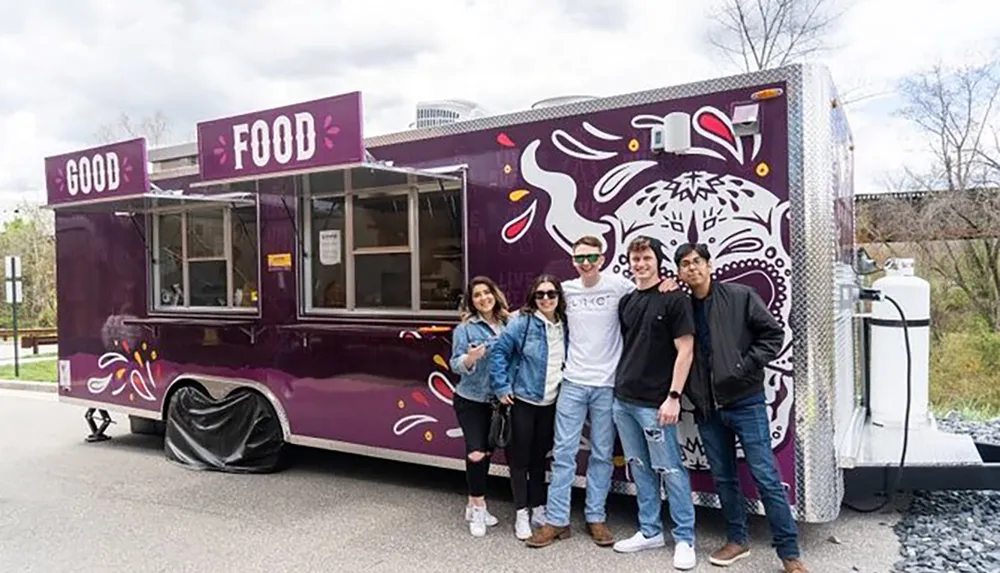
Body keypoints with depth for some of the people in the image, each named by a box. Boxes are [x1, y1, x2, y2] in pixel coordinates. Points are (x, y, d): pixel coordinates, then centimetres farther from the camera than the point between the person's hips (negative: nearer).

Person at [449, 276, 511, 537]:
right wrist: (470, 358, -30)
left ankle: (474, 505, 29)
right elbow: (456, 364, -10)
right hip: (471, 400, -4)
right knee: (476, 453, -12)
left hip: (497, 401, 4)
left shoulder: (507, 325, 2)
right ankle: (478, 509, 6)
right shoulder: (465, 328, -7)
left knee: (488, 452, 12)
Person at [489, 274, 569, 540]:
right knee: (520, 457, 4)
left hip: (550, 403, 5)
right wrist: (501, 387, -14)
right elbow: (499, 351, -12)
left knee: (539, 456, 16)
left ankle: (539, 508, 28)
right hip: (522, 400, -4)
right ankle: (521, 514, 14)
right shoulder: (521, 322, -13)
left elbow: (570, 361, 12)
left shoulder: (565, 326, 2)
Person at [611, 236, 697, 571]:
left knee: (670, 470, -1)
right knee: (640, 469, 13)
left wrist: (673, 397, -15)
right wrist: (619, 384, 13)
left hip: (655, 403, -6)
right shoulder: (626, 302, 11)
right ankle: (650, 532, 24)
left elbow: (685, 350, -10)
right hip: (623, 400, 7)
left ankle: (684, 539, 11)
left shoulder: (674, 299, -7)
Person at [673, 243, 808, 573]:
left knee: (766, 476, -2)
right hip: (707, 408, 4)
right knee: (723, 477, 14)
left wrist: (747, 366, -12)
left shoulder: (740, 297, -4)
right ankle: (737, 540, 29)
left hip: (745, 401, -4)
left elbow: (773, 334, -5)